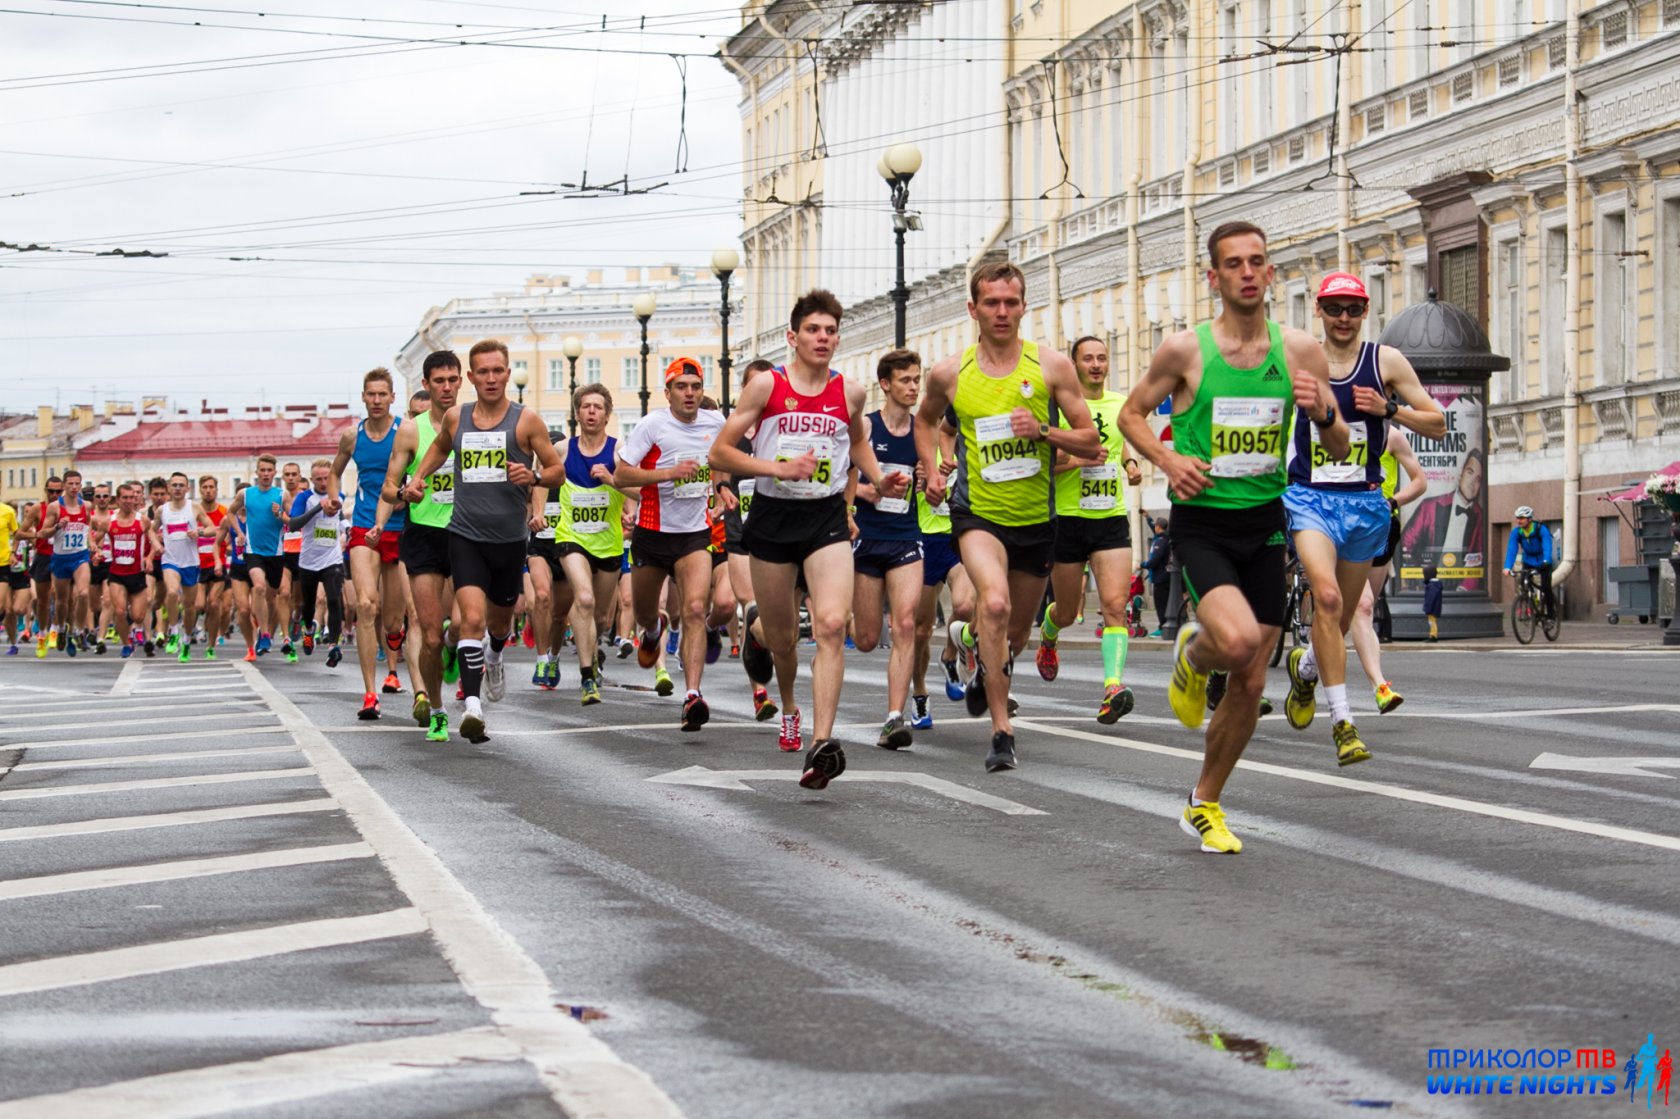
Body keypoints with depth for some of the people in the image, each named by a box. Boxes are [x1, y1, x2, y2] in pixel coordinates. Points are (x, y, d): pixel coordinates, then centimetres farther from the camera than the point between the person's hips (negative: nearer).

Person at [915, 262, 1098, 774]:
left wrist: (1043, 431, -18)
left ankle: (973, 637, 55)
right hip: (978, 513, -2)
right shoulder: (949, 373, -2)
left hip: (1036, 518, 2)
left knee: (1015, 633, 17)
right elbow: (926, 421, 20)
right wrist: (932, 471, 4)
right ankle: (1002, 731, -25)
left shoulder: (1052, 366, -4)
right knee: (994, 602, -30)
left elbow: (1090, 443, 0)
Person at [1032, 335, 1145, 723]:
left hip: (1112, 519, 3)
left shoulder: (1121, 404, 8)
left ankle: (1113, 686, -24)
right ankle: (1047, 636, 47)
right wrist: (1077, 459, -23)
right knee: (1067, 611, 12)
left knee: (1115, 605, -16)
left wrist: (1130, 464, 9)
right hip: (1067, 518, -2)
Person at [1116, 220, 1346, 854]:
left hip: (1264, 524, 4)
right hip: (1202, 522, -3)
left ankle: (1204, 806, 26)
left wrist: (1323, 414, -15)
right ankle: (1191, 654, 9)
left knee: (1250, 685, 6)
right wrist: (1167, 459, -11)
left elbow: (1340, 450, 8)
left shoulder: (1301, 351, 1)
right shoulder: (1184, 351, -6)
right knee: (1237, 639, -29)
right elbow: (1132, 414, 8)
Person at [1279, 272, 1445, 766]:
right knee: (1326, 596, -26)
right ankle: (1342, 722, -24)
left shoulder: (1386, 362, 1)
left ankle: (1305, 668, 50)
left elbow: (1438, 424, 3)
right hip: (1309, 498, -2)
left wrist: (1388, 408, -12)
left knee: (1341, 617, 14)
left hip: (1365, 502, 2)